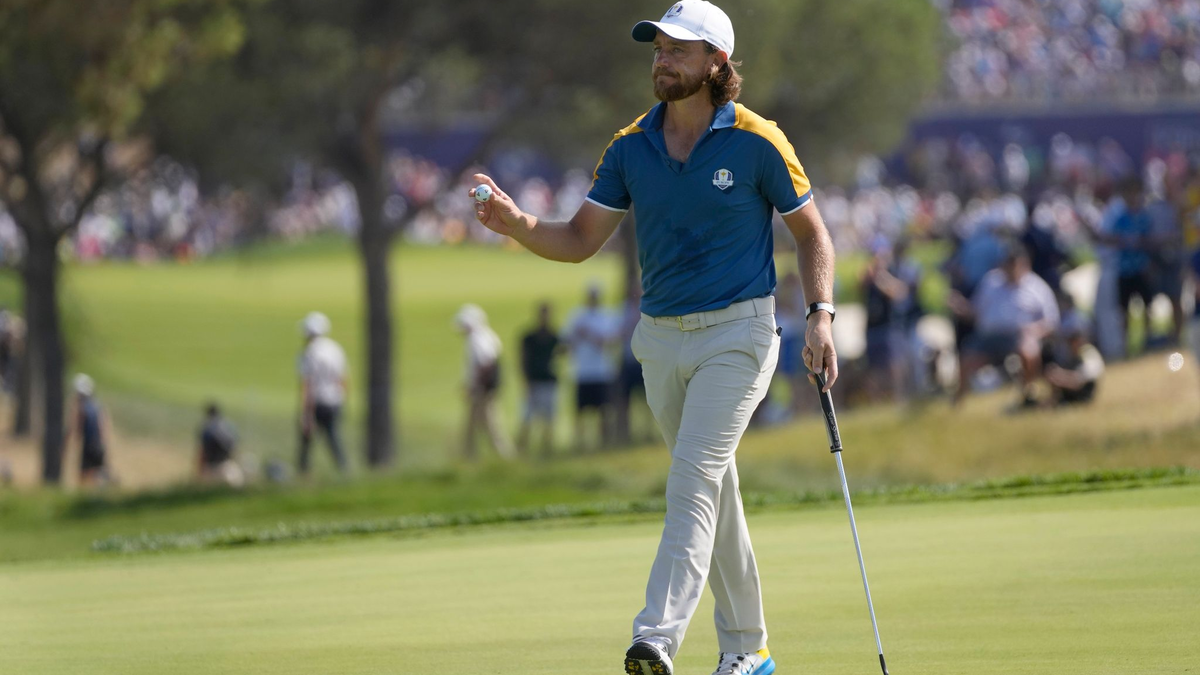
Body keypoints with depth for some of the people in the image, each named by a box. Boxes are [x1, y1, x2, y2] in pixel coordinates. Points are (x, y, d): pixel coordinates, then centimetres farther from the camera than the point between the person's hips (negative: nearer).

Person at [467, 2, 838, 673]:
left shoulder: (757, 142, -8)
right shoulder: (631, 147, 4)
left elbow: (812, 233, 2)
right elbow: (580, 240, 4)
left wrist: (821, 315, -11)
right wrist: (518, 224, -15)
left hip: (737, 332, -5)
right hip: (662, 339, 5)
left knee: (694, 477, -19)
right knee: (713, 491, 12)